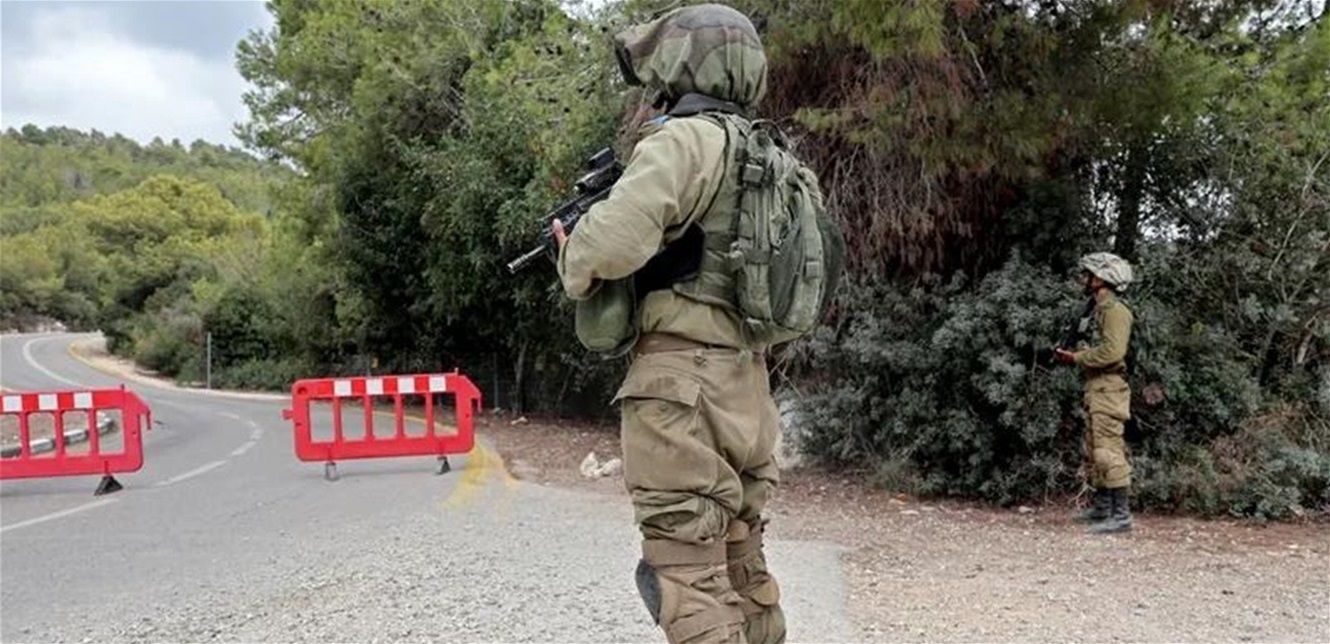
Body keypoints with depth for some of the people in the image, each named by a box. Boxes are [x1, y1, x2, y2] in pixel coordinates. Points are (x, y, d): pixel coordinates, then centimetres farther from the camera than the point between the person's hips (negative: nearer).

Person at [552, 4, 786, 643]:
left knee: (689, 576, -5)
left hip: (681, 385, -9)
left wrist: (571, 260, -1)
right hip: (745, 387, 9)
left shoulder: (683, 140, -9)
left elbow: (611, 245, -21)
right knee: (741, 569, 16)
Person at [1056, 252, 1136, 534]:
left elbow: (1112, 351, -24)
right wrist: (1076, 355, 5)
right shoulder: (1100, 310, 18)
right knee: (1093, 451, 16)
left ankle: (1121, 515, -9)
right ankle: (1101, 506, 25)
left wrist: (1076, 357, -16)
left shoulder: (1114, 310, -13)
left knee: (1108, 451, -11)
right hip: (1096, 387, 11)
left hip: (1108, 388, -11)